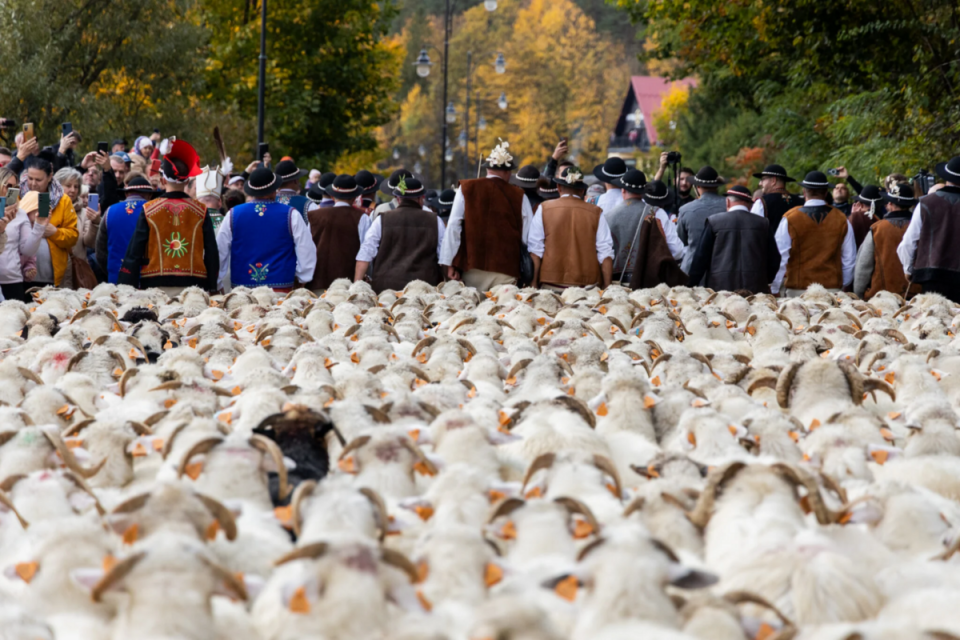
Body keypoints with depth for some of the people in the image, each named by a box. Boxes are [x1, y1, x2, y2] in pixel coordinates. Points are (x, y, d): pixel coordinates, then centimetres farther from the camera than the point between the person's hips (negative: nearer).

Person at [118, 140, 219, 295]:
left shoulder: (148, 210, 1)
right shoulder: (201, 211, 3)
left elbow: (134, 253, 1)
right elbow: (212, 254, 4)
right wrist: (211, 290, 11)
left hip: (155, 284, -1)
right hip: (192, 286, 1)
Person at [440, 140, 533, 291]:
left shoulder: (466, 189, 5)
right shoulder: (519, 196, 2)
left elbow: (453, 227, 0)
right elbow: (528, 237, 1)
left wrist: (450, 263, 1)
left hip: (472, 266, 1)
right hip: (506, 269, -1)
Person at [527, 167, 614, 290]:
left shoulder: (544, 209, 5)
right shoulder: (595, 213, 5)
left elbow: (535, 251, 2)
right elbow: (605, 255, 3)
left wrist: (534, 284, 5)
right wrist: (607, 288, 6)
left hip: (551, 285, 0)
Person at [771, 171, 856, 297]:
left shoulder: (790, 219, -4)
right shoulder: (841, 220, 4)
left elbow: (780, 258, -2)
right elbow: (849, 259, 9)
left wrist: (774, 290, 6)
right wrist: (842, 286, 23)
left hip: (797, 291, -2)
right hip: (832, 289, 2)